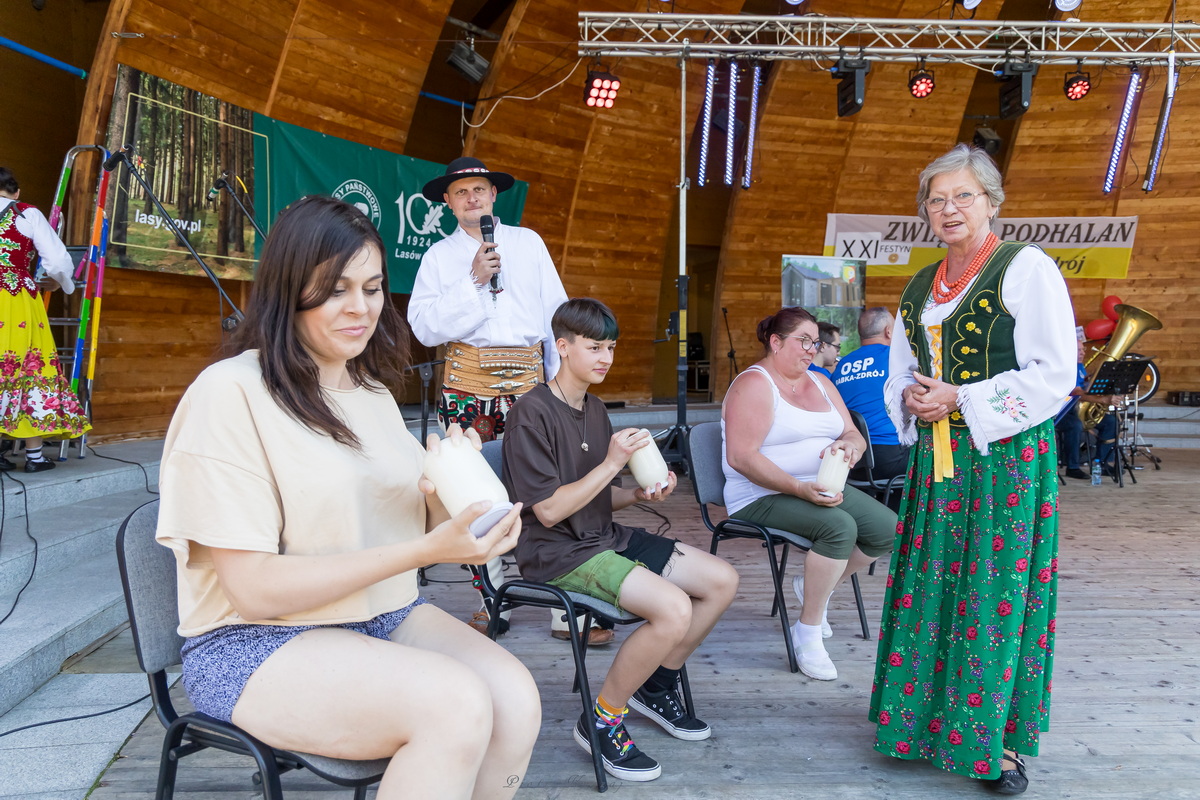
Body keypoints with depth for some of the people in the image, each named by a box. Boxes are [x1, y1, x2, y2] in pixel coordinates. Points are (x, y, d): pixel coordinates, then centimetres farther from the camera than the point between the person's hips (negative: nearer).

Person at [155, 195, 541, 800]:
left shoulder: (372, 392, 12)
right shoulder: (231, 393, -12)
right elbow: (256, 589, -17)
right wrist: (424, 551, -22)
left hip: (387, 616, 6)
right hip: (254, 643, -6)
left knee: (515, 698, -21)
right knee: (457, 704, -29)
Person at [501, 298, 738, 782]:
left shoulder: (595, 409, 13)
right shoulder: (533, 412, -14)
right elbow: (549, 510, -18)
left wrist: (641, 494, -2)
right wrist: (612, 463, -21)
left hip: (604, 538, 9)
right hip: (556, 551, -9)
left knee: (722, 581, 2)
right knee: (673, 608, -28)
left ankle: (655, 685, 21)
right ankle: (601, 721, -6)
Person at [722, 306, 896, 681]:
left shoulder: (820, 383, 15)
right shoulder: (754, 384, -11)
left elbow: (854, 436, 12)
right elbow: (740, 457, -21)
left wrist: (848, 446, -14)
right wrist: (800, 488, -28)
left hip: (822, 488, 8)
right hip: (763, 496, -8)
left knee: (889, 529, -10)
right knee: (839, 526, -31)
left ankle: (814, 586, 13)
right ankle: (808, 631, -14)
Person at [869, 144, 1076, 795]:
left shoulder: (1026, 268, -4)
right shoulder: (919, 289, 15)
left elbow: (1055, 373, -11)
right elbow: (898, 376, 21)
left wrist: (961, 400, -15)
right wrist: (910, 399, -3)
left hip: (1008, 456, -6)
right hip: (936, 459, 6)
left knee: (996, 592, -2)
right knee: (928, 588, 8)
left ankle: (998, 739, 13)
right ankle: (924, 721, 23)